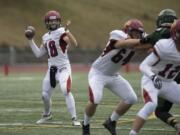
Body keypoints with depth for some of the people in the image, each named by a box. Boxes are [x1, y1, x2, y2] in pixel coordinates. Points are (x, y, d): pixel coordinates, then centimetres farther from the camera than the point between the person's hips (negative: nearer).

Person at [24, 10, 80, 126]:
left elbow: (74, 43, -27)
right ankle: (47, 114, 41)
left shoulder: (61, 32, -10)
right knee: (45, 95, 12)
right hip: (52, 68, 7)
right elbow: (39, 54, 15)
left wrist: (67, 31, -38)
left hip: (63, 68, -7)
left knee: (66, 91, -26)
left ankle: (74, 118, -21)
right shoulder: (46, 37, 11)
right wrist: (30, 40, 15)